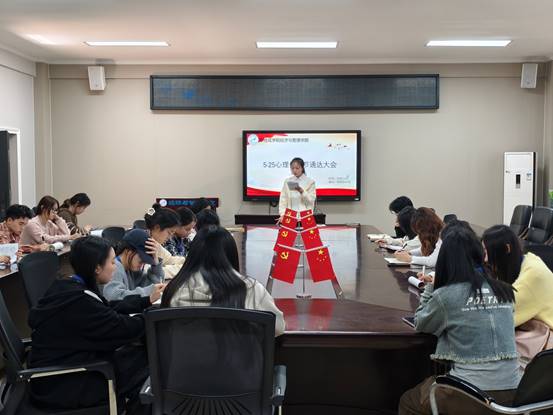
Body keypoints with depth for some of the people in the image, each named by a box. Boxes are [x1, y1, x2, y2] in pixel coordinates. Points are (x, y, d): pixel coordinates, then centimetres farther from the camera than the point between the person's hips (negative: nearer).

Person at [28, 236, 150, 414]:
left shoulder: (69, 286, 1)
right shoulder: (79, 300, -26)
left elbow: (110, 309, 12)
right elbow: (124, 328, -20)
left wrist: (148, 299, 12)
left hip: (60, 368, 9)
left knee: (136, 355, 6)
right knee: (144, 362, -4)